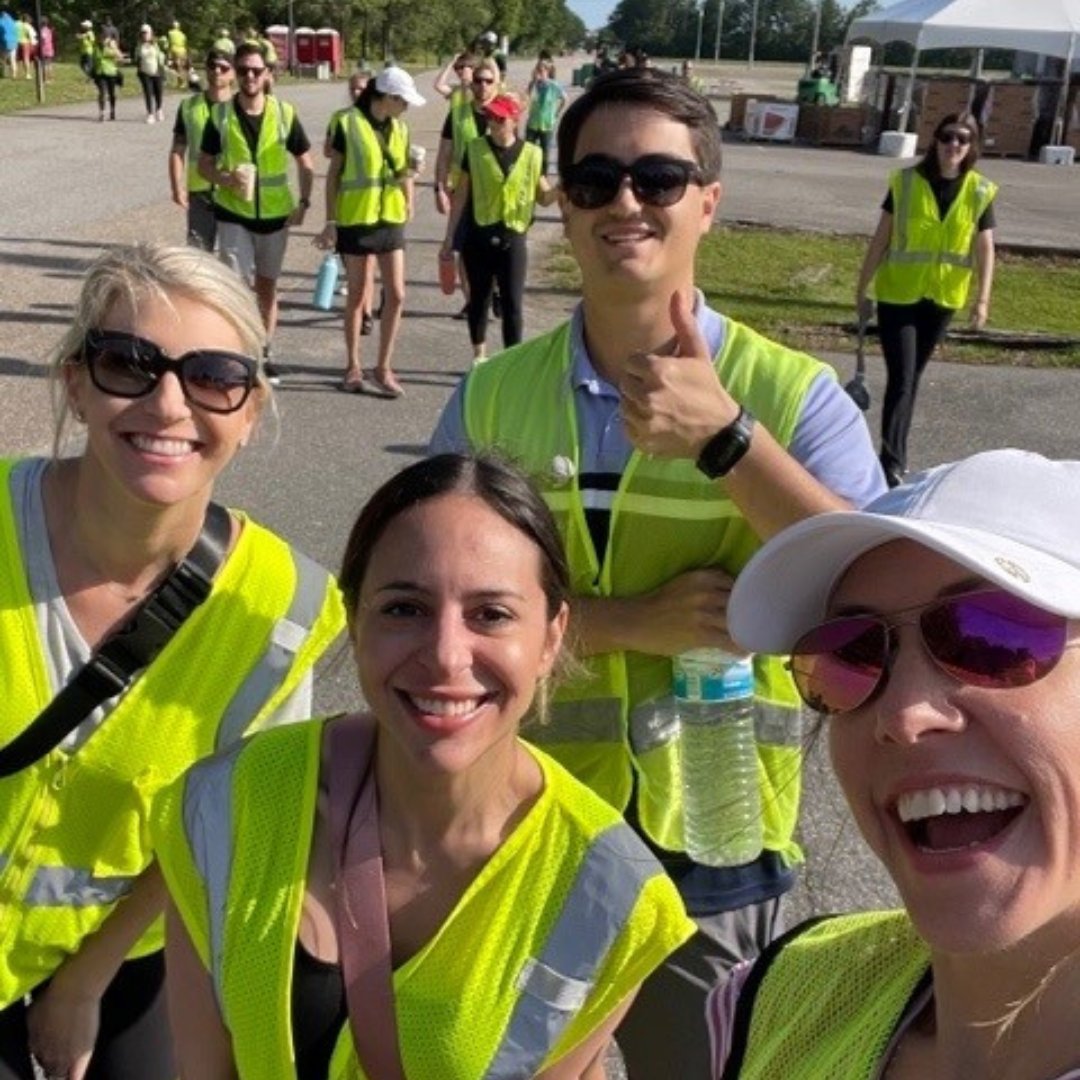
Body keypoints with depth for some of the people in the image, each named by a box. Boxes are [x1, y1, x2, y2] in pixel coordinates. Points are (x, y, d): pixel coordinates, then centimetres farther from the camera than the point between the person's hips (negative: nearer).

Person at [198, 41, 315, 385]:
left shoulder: (284, 113, -4)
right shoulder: (220, 115, -5)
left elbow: (305, 163, 4)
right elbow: (204, 163, 3)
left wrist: (303, 202, -9)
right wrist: (225, 179, -18)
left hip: (275, 214, 2)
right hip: (233, 213, -1)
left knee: (267, 286, 13)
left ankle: (263, 354, 25)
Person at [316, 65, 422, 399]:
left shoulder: (399, 128, 7)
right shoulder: (349, 124, -8)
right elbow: (333, 174, -4)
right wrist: (330, 221, -7)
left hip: (391, 219, 4)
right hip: (355, 220, -4)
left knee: (396, 294, 0)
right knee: (357, 295, 4)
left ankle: (383, 368, 10)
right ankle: (353, 367, 18)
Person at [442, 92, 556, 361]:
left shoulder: (531, 154, -1)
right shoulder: (475, 149, -1)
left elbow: (544, 198, 6)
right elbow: (461, 195, 4)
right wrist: (449, 237, 5)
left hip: (512, 238, -1)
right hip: (478, 237, 1)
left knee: (513, 303, 0)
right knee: (479, 298, 12)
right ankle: (479, 356, 30)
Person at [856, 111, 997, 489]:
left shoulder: (980, 191, -1)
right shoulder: (906, 181, -6)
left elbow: (984, 248, -1)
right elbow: (880, 239, -2)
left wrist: (982, 297, -12)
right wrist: (862, 289, -1)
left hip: (943, 299, 3)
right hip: (897, 295, -2)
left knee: (913, 376, 14)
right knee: (900, 377, -9)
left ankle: (895, 453, 27)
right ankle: (892, 461, -7)